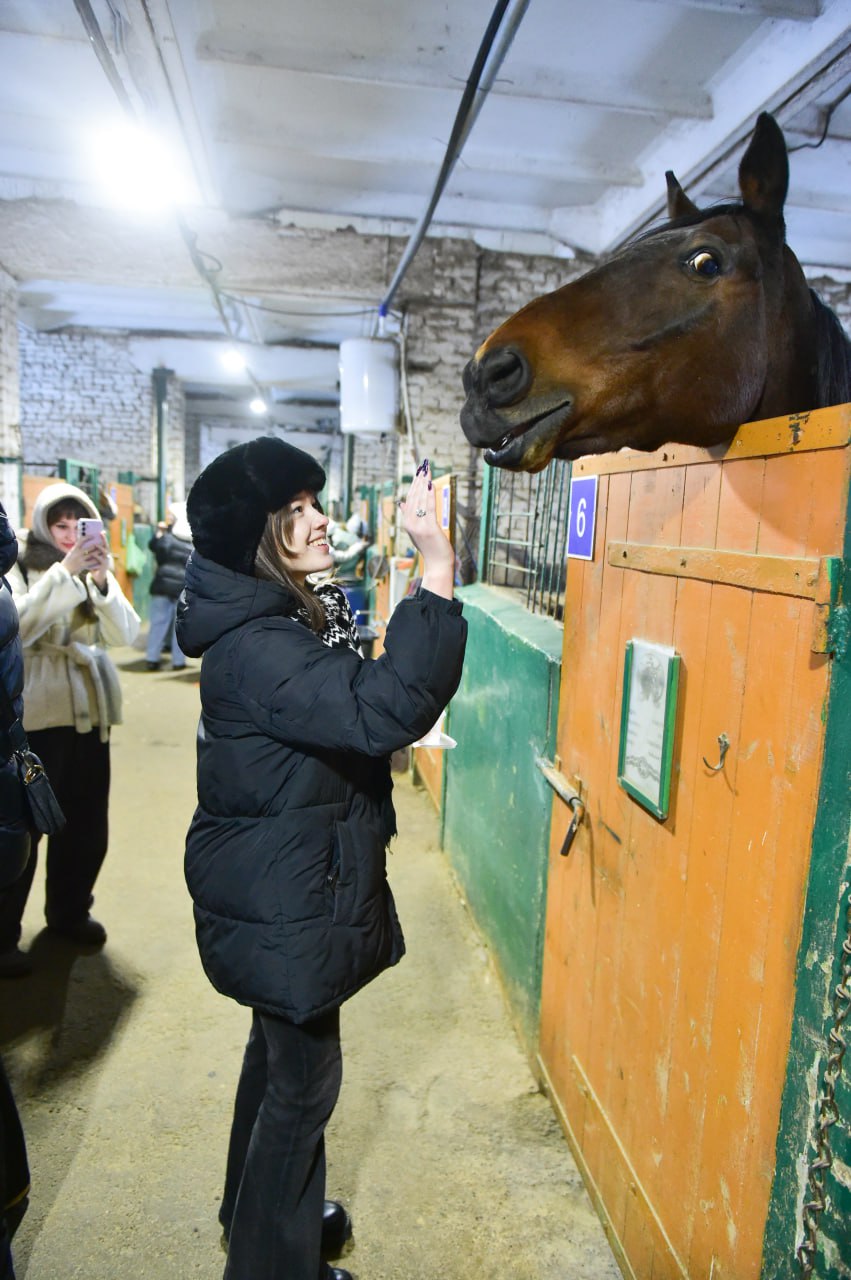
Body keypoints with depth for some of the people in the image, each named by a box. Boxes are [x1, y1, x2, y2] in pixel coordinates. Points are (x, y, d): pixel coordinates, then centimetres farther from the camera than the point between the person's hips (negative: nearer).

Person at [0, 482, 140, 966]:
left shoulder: (96, 573, 11)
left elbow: (126, 633, -3)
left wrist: (101, 580, -17)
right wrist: (64, 571, -25)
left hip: (89, 711, 5)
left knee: (87, 823, 12)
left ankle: (70, 911, 31)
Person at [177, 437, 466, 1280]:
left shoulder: (293, 613, 4)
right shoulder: (252, 645, -28)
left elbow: (351, 712, 16)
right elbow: (383, 710, -41)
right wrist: (437, 569, -41)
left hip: (291, 886, 10)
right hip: (279, 901, -10)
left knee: (279, 1053, 27)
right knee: (303, 1079, 10)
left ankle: (257, 1209, 51)